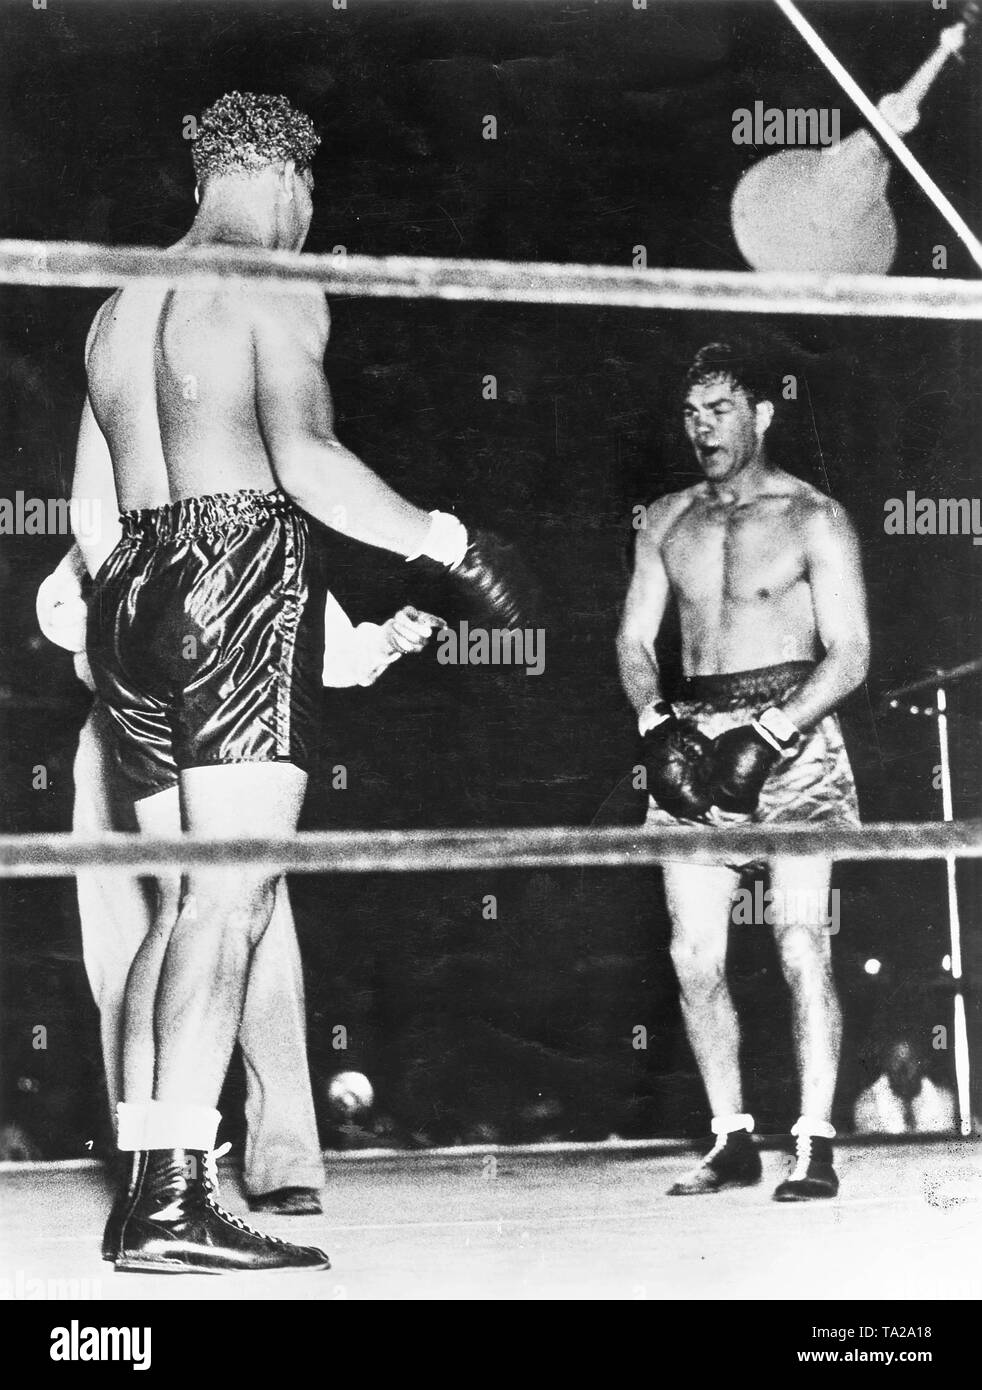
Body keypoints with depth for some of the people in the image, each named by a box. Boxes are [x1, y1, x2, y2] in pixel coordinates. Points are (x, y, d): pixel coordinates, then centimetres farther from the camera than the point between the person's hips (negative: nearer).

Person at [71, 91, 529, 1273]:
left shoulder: (120, 308, 24)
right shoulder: (274, 291, 0)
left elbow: (91, 509, 21)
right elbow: (304, 456, -15)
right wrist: (444, 543, -9)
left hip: (136, 599, 8)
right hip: (242, 586, -8)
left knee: (184, 900, 9)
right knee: (231, 900, -12)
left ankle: (142, 1183, 6)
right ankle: (178, 1201, -17)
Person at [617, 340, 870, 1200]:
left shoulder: (813, 519, 1)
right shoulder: (667, 521, 15)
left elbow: (850, 654, -5)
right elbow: (634, 639, 14)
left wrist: (772, 732, -16)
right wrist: (655, 722, -4)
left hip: (790, 731, -4)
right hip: (692, 739, 4)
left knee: (801, 938, -11)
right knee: (694, 952, 0)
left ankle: (815, 1146, -5)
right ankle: (731, 1139, 12)